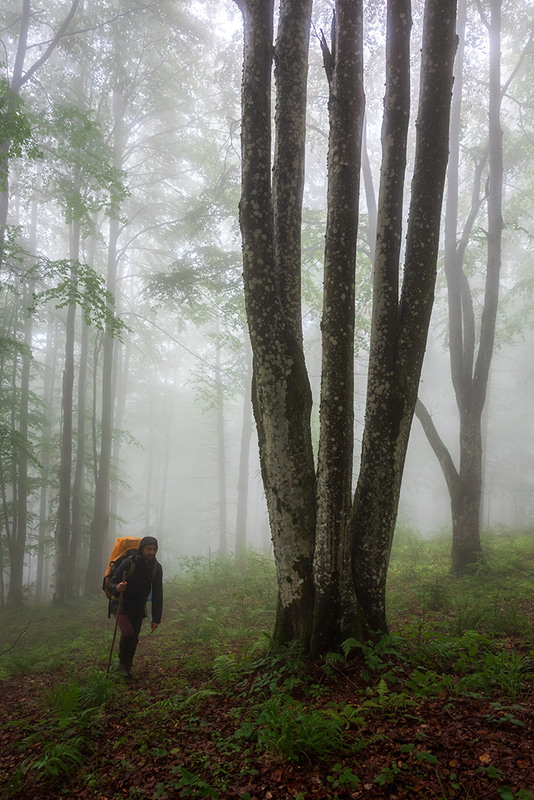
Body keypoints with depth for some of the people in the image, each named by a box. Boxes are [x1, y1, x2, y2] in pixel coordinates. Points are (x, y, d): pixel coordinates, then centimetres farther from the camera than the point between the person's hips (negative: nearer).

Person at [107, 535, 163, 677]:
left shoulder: (156, 567, -7)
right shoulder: (128, 563, -22)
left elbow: (157, 594, 0)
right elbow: (110, 584, -20)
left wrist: (156, 618, -2)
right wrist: (117, 588, -45)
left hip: (138, 608, 4)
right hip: (121, 605, -4)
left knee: (134, 639, 6)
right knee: (127, 634, -22)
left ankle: (127, 666, 31)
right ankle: (122, 662, 4)